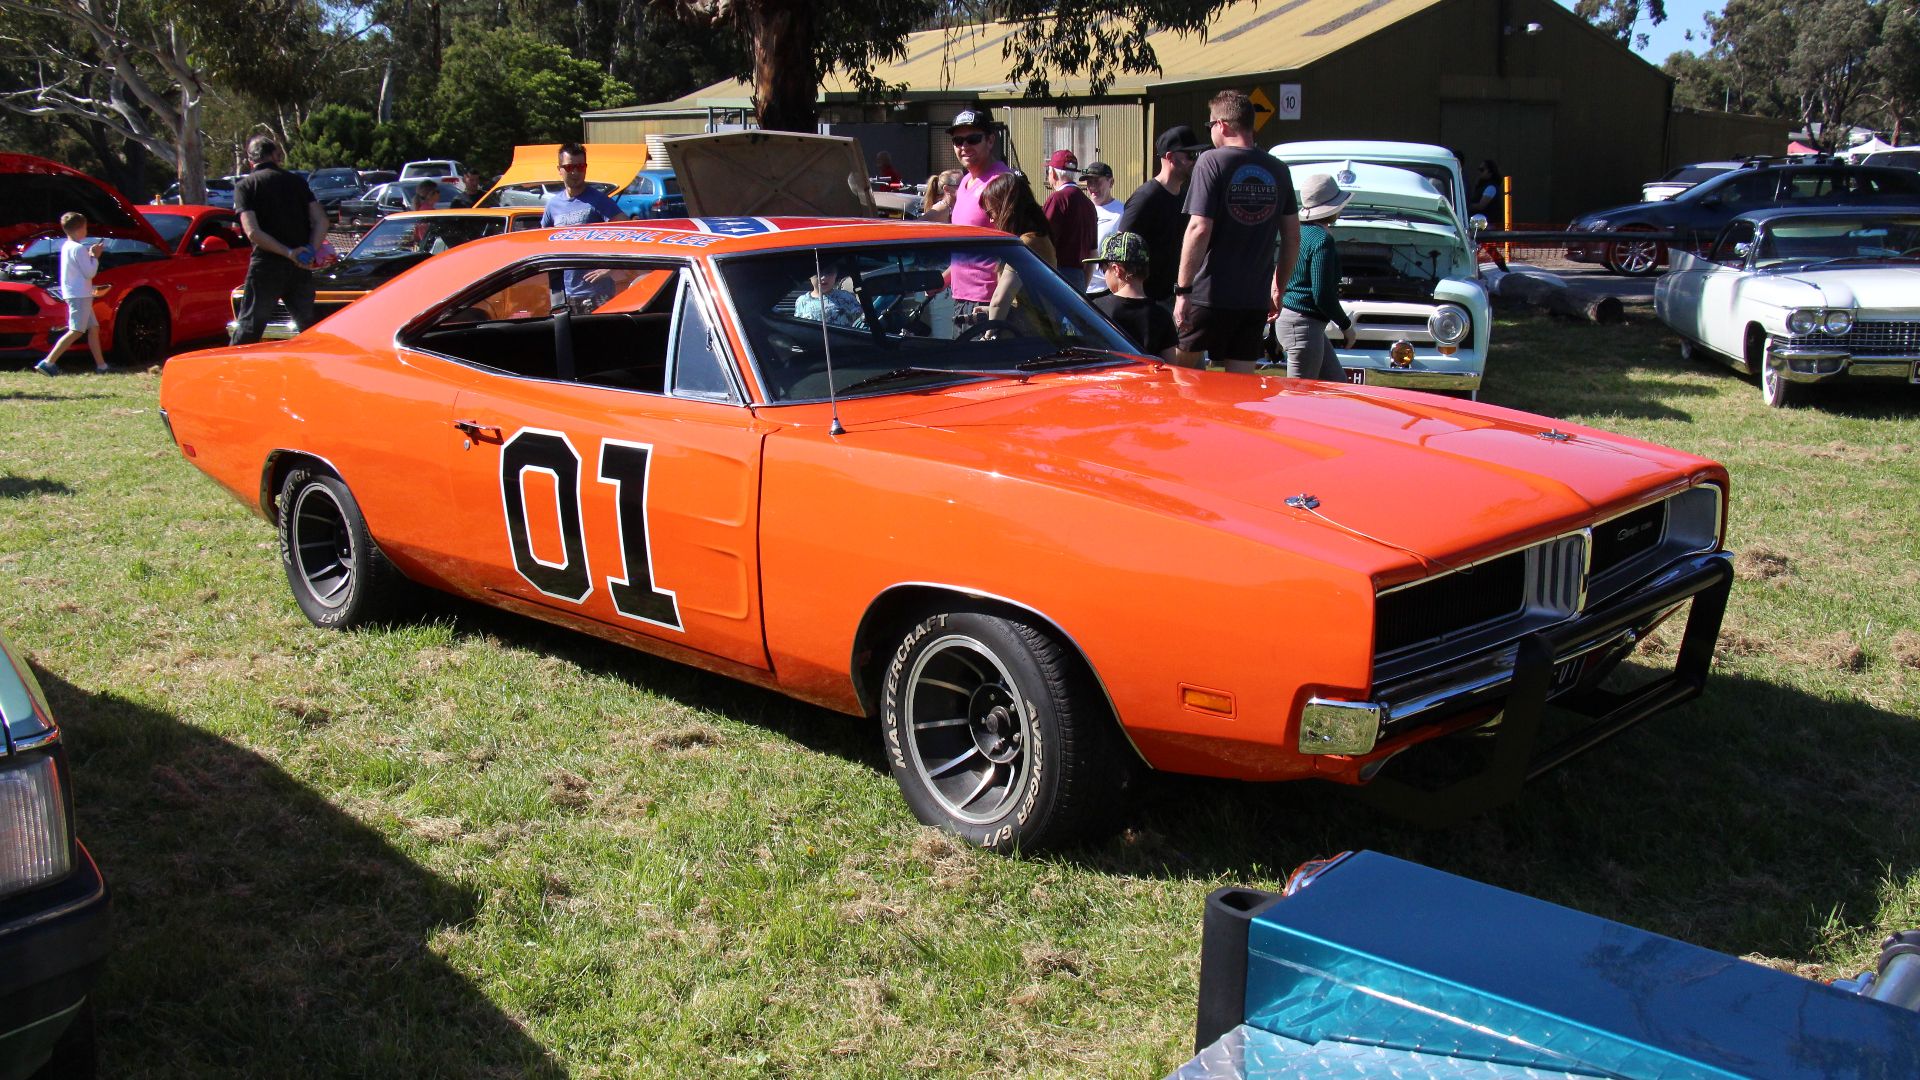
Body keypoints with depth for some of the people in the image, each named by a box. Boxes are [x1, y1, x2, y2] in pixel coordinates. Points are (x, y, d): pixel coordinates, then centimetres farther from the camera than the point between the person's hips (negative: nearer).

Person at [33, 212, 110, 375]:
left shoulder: (66, 247, 16)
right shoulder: (79, 248, -14)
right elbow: (89, 272, -16)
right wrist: (95, 256, -4)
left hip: (78, 294, 10)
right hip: (80, 295, -10)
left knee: (93, 328, 12)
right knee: (76, 331, -12)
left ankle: (101, 366, 12)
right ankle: (48, 363, -17)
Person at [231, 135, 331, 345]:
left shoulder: (245, 186, 0)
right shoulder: (296, 181, 10)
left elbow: (253, 232, -13)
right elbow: (321, 221, 0)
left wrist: (289, 253, -13)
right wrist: (311, 252, -8)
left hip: (266, 265, -3)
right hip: (300, 268, 3)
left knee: (248, 329, 1)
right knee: (308, 329, 15)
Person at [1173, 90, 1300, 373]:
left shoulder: (1212, 162, -7)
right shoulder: (1277, 170, 9)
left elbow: (1199, 230, -15)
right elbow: (1292, 237, 13)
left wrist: (1183, 289, -13)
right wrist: (1278, 289, 23)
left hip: (1210, 294, -5)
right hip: (1256, 297, 5)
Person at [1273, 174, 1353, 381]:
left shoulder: (1299, 232, 12)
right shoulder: (1322, 239, -16)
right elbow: (1323, 295, -19)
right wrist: (1346, 325, -6)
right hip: (1303, 324, -10)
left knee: (1336, 385, 15)